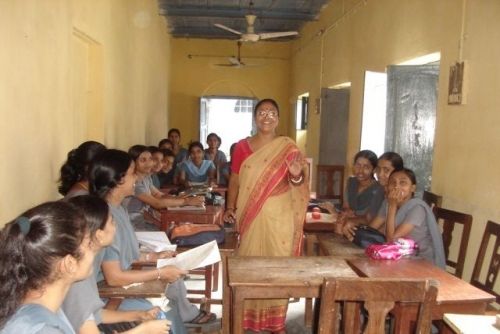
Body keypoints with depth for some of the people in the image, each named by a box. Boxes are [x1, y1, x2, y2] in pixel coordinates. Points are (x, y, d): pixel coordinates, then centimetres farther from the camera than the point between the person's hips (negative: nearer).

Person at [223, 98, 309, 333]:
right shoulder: (242, 147, 5)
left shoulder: (288, 147, 1)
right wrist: (230, 207, -5)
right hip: (250, 217, 1)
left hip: (279, 218, -1)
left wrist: (297, 175, -20)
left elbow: (299, 183, 2)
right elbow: (235, 180, 7)